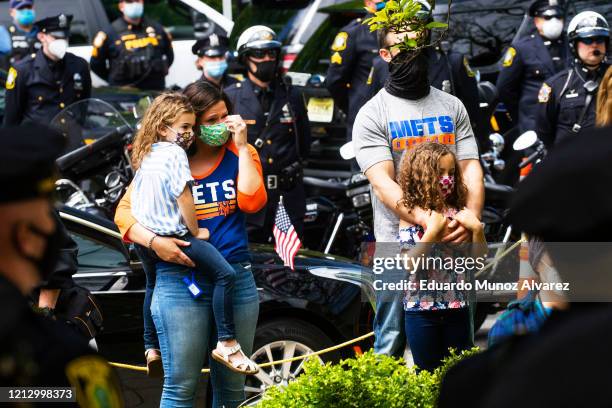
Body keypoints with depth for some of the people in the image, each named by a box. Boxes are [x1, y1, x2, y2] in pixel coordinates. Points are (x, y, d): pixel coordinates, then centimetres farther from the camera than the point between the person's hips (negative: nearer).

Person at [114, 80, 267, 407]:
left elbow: (252, 202, -9)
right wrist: (154, 241, -14)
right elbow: (125, 211, 3)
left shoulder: (239, 154, 8)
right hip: (180, 280, -3)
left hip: (237, 279, 3)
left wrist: (242, 147, -6)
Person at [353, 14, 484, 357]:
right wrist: (429, 222, -29)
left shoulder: (452, 107, 11)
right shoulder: (372, 115, -2)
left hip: (454, 243, 4)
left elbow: (471, 168, 4)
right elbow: (383, 184, -14)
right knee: (392, 345, 2)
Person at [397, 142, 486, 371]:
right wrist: (432, 231, -22)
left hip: (457, 307, 3)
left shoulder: (460, 214, 2)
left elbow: (479, 260, 3)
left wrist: (477, 229, -12)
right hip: (422, 308, -3)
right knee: (428, 372, 6)